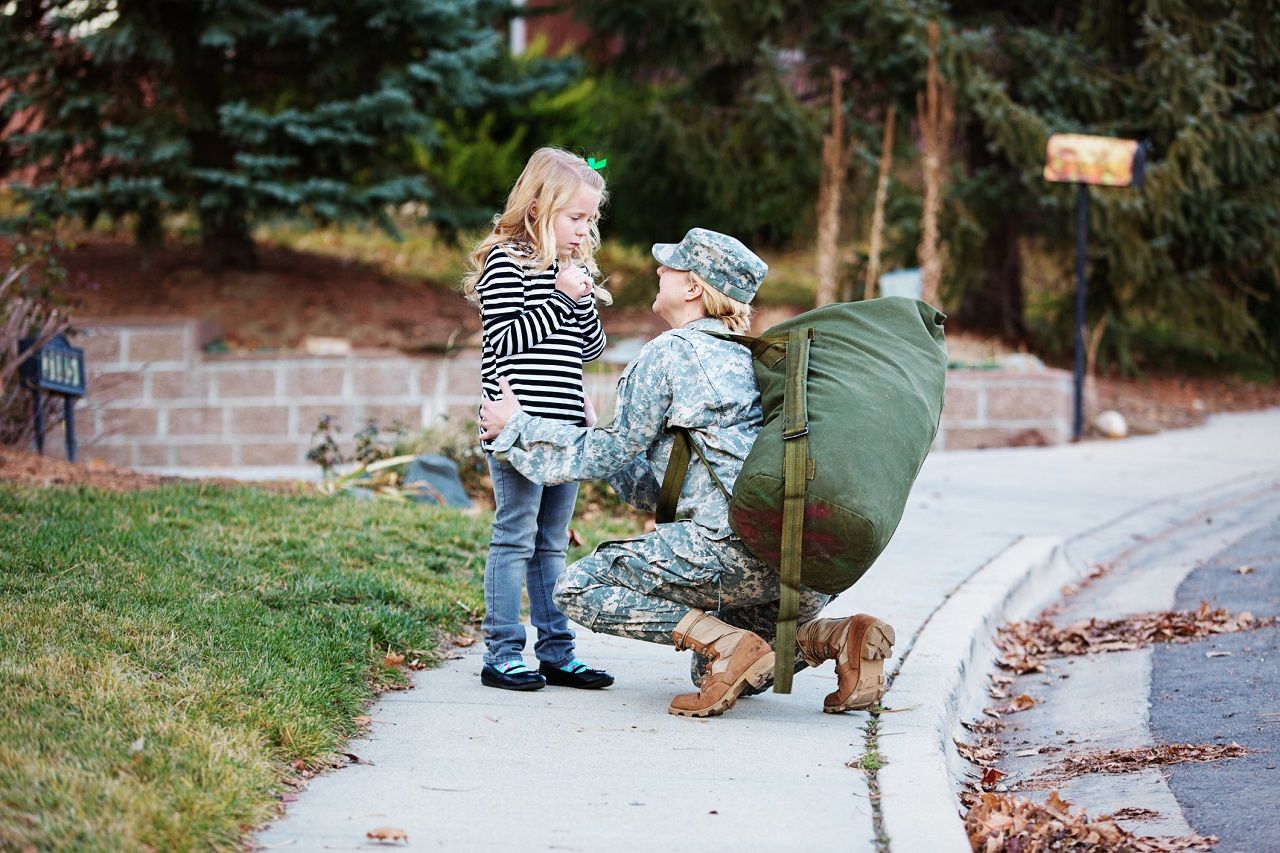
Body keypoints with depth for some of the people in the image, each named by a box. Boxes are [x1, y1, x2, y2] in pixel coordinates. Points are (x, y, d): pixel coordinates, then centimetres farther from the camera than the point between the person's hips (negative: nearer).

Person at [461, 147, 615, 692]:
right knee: (515, 538, -4)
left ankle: (556, 652, 16)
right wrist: (560, 298, -17)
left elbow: (592, 347, 15)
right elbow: (505, 340, -15)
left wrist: (582, 301, -2)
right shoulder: (506, 263, -7)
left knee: (552, 543, 12)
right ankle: (502, 655, 1)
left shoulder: (574, 269, 15)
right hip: (520, 427, -7)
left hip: (565, 427, 7)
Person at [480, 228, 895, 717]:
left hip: (731, 544, -9)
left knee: (578, 588, 3)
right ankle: (838, 639, 1)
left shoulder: (671, 351, 2)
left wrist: (515, 428, 16)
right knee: (714, 671, 26)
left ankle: (728, 644, -14)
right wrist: (599, 445, 41)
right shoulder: (745, 356, 27)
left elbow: (609, 453, 5)